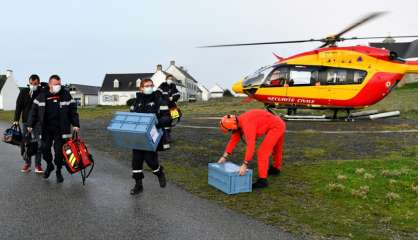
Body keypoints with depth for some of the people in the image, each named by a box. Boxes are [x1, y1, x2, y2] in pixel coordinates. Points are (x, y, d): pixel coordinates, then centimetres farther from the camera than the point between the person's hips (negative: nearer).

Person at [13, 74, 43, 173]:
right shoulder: (24, 92, 4)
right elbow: (18, 106, 3)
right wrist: (16, 119, -4)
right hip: (26, 121, 2)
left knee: (39, 144, -2)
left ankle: (38, 165, 6)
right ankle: (27, 163, 17)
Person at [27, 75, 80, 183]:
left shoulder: (66, 95, 0)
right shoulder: (42, 95, 4)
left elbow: (73, 110, 0)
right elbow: (34, 110, 10)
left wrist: (75, 124, -6)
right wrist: (30, 125, 9)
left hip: (61, 129, -2)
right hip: (46, 129, 2)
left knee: (59, 150, 0)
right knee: (45, 148, 4)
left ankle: (59, 171, 17)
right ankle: (49, 165, 32)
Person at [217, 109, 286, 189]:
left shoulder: (247, 124, -29)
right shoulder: (238, 123, 0)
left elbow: (250, 145, -35)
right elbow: (233, 139, 7)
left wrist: (244, 165, -34)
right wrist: (224, 157, 8)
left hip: (275, 127, -10)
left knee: (262, 152, -11)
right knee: (276, 147, 30)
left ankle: (262, 180, -8)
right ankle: (276, 168, 53)